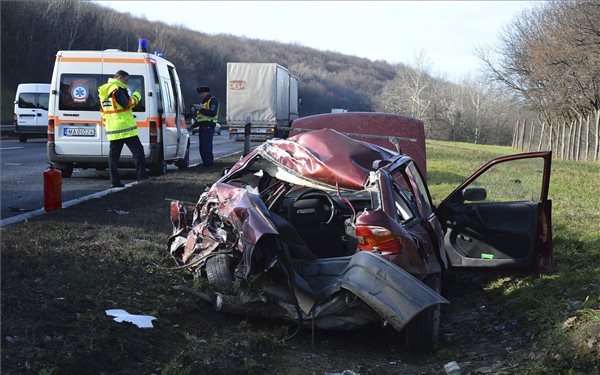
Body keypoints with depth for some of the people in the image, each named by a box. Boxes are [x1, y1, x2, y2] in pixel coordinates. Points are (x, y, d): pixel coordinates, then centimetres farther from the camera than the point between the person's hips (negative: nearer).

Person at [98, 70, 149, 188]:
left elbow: (103, 111, 23)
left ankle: (115, 181, 6)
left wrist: (106, 124, 28)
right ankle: (142, 176, -8)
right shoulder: (118, 88, -11)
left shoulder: (104, 91, 19)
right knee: (138, 151, -3)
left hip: (112, 130, 9)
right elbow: (127, 104, -18)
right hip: (125, 128, -9)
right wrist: (136, 97, -4)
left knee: (113, 155, 7)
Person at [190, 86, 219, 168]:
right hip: (202, 127, 10)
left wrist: (201, 110, -17)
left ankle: (209, 164, -10)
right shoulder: (203, 102, 24)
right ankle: (205, 164, 14)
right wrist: (194, 125, 17)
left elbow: (213, 113, -20)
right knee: (202, 148, 9)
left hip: (208, 128, -9)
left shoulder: (213, 100, -4)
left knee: (207, 148, -12)